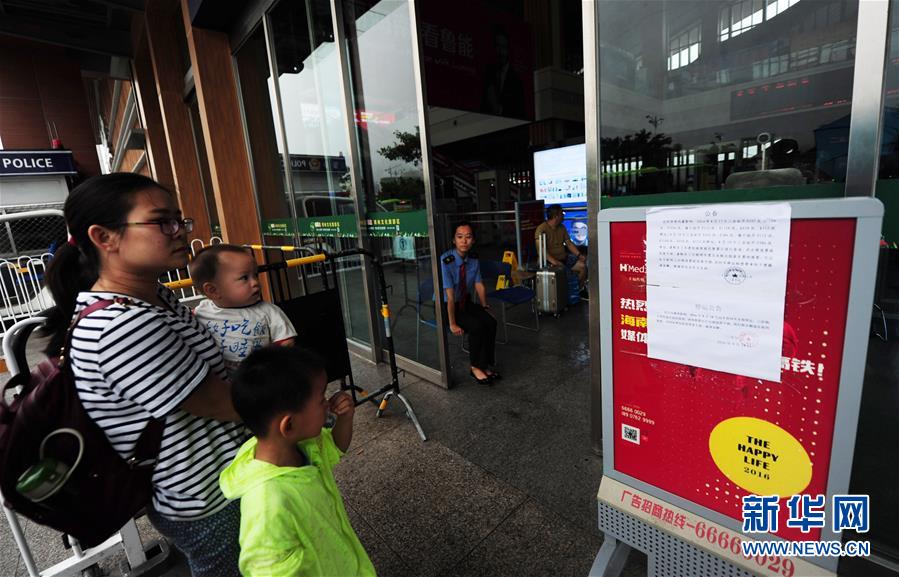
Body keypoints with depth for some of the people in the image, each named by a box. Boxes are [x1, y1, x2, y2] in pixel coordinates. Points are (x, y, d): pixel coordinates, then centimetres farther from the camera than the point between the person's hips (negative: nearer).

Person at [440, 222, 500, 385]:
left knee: (491, 322, -16)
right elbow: (449, 296, -26)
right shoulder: (446, 261, -25)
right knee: (477, 326, -25)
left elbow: (479, 285, 6)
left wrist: (485, 307, 5)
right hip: (446, 306, -6)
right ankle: (475, 367, -4)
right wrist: (452, 324, -24)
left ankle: (486, 365, -2)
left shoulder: (473, 259, -5)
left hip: (466, 302, 6)